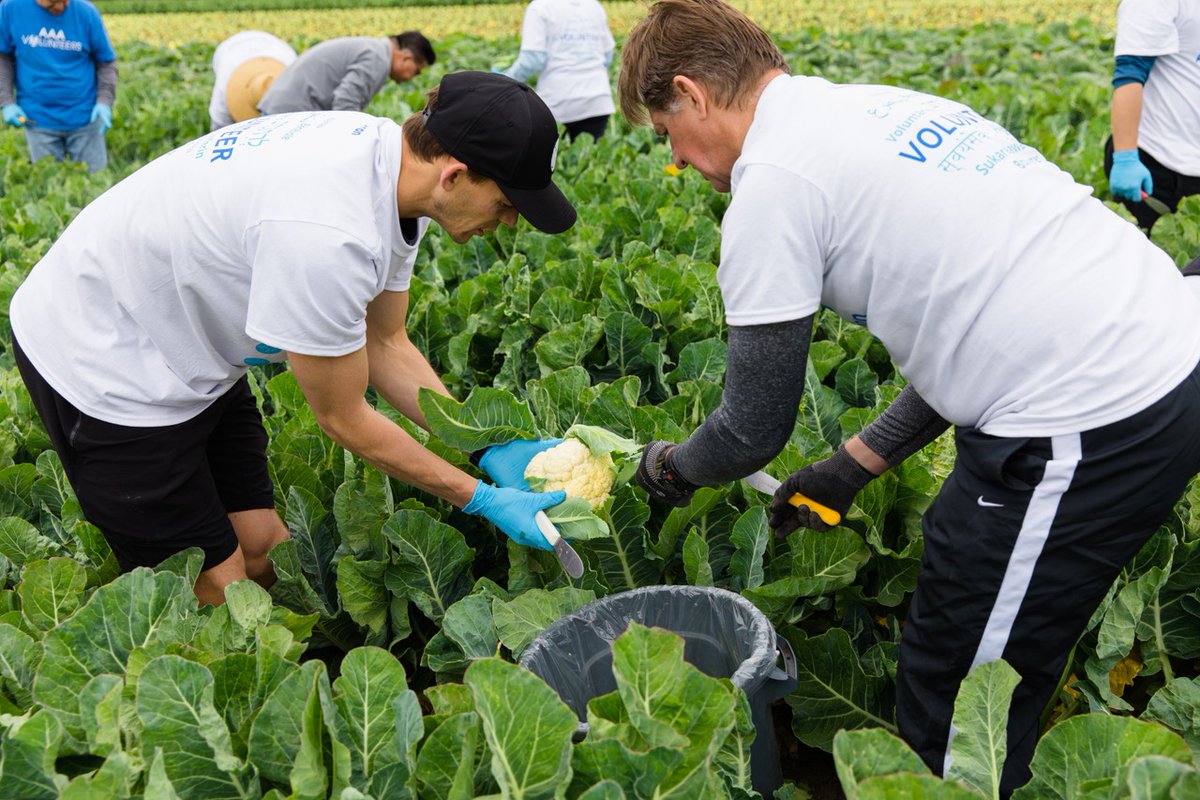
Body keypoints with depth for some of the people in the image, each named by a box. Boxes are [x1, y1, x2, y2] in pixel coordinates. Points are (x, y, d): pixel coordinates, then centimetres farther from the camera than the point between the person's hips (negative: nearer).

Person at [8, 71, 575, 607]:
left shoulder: (392, 155, -10)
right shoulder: (323, 234, -38)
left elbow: (385, 345, 1)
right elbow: (343, 418, -23)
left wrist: (489, 446, -7)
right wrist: (483, 500, -16)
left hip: (190, 345, 8)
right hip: (98, 360, -8)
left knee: (265, 551, 9)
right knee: (219, 585, -1)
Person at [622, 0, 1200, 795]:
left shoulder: (770, 183, -11)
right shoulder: (882, 108, 16)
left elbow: (756, 430, -4)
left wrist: (671, 466, 18)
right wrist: (853, 467, 22)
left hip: (1088, 423, -9)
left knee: (955, 691, 9)